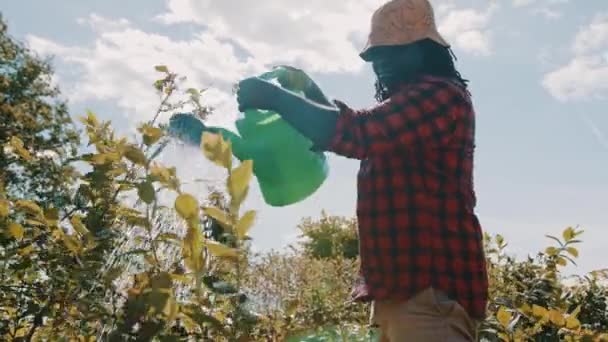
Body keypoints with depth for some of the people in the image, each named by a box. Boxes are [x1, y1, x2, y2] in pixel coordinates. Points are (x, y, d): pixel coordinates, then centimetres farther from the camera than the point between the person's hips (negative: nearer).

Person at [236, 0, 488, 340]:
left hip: (430, 286, -10)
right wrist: (310, 93, 17)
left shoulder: (441, 95, -9)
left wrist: (276, 97, -11)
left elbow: (358, 132, -21)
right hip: (406, 286, 10)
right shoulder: (413, 103, 26)